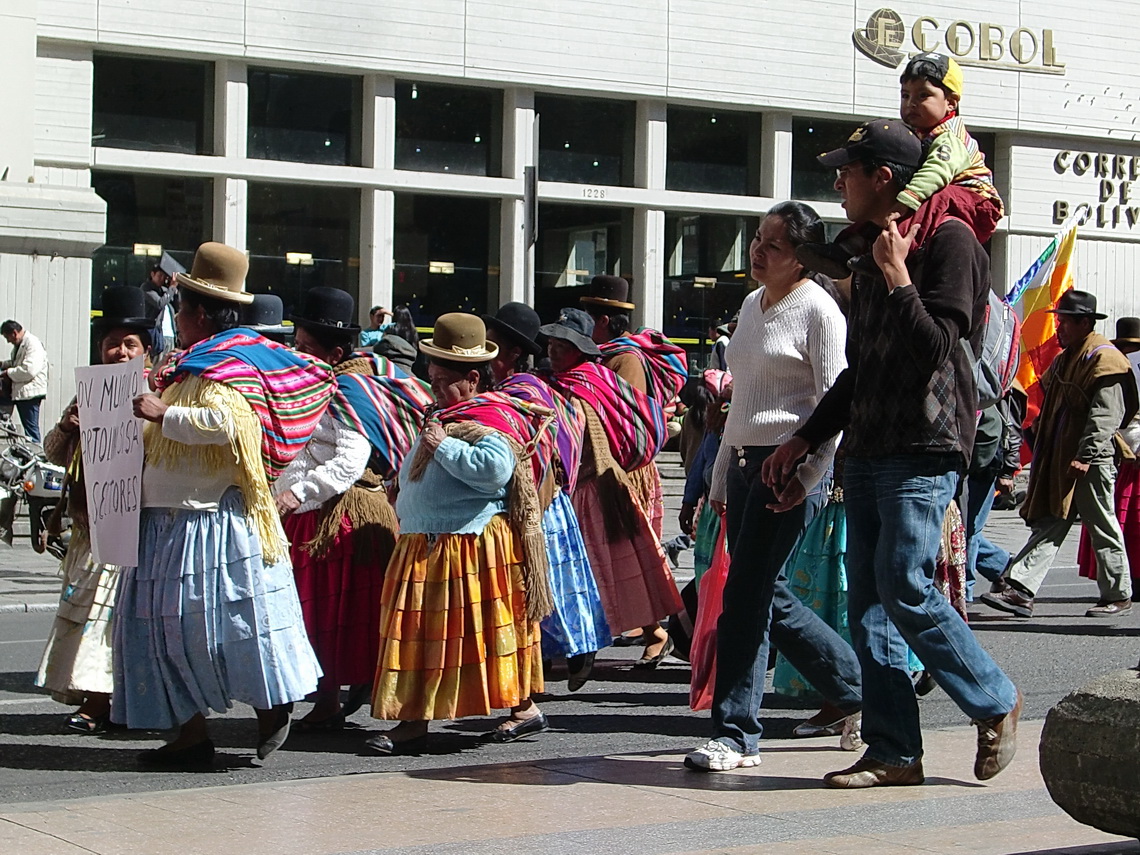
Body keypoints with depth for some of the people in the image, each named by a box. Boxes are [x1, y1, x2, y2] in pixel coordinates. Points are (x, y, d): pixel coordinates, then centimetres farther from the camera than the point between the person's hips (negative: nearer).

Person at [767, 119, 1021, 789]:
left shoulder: (948, 241, -7)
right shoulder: (873, 253, 20)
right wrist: (805, 440, 22)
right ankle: (893, 753, 6)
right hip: (868, 449, 9)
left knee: (905, 588, -14)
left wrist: (896, 276, -16)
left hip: (924, 448, -9)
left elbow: (934, 348, -17)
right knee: (869, 602, 3)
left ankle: (996, 702, 6)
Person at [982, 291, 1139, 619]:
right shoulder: (1066, 358, 19)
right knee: (1048, 527, 1)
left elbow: (1105, 415, -20)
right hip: (1059, 461, 9)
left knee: (1103, 530, 2)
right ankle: (1019, 590, -6)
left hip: (1090, 465, -9)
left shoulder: (1104, 359, -11)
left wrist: (1086, 455, -25)